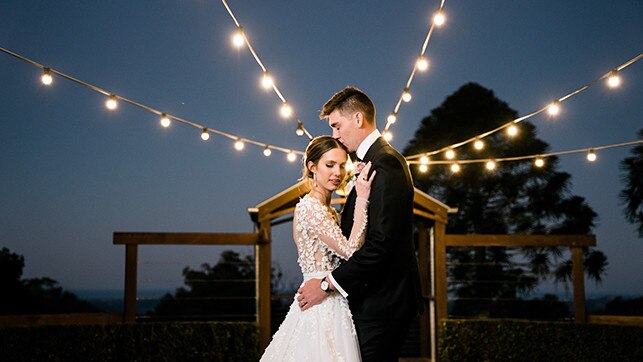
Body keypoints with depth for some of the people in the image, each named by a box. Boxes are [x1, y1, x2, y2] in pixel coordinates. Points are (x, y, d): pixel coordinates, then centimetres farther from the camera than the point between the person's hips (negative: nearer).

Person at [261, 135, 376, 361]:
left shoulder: (327, 210, 15)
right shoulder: (309, 207, -15)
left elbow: (341, 252, 11)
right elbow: (350, 251, -19)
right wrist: (361, 200, -19)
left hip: (330, 306, 9)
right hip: (322, 307, -9)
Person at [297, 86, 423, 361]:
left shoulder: (384, 163, -17)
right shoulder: (378, 159, 16)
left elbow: (381, 243, -24)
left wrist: (328, 284, -19)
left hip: (381, 302, -10)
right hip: (378, 299, 10)